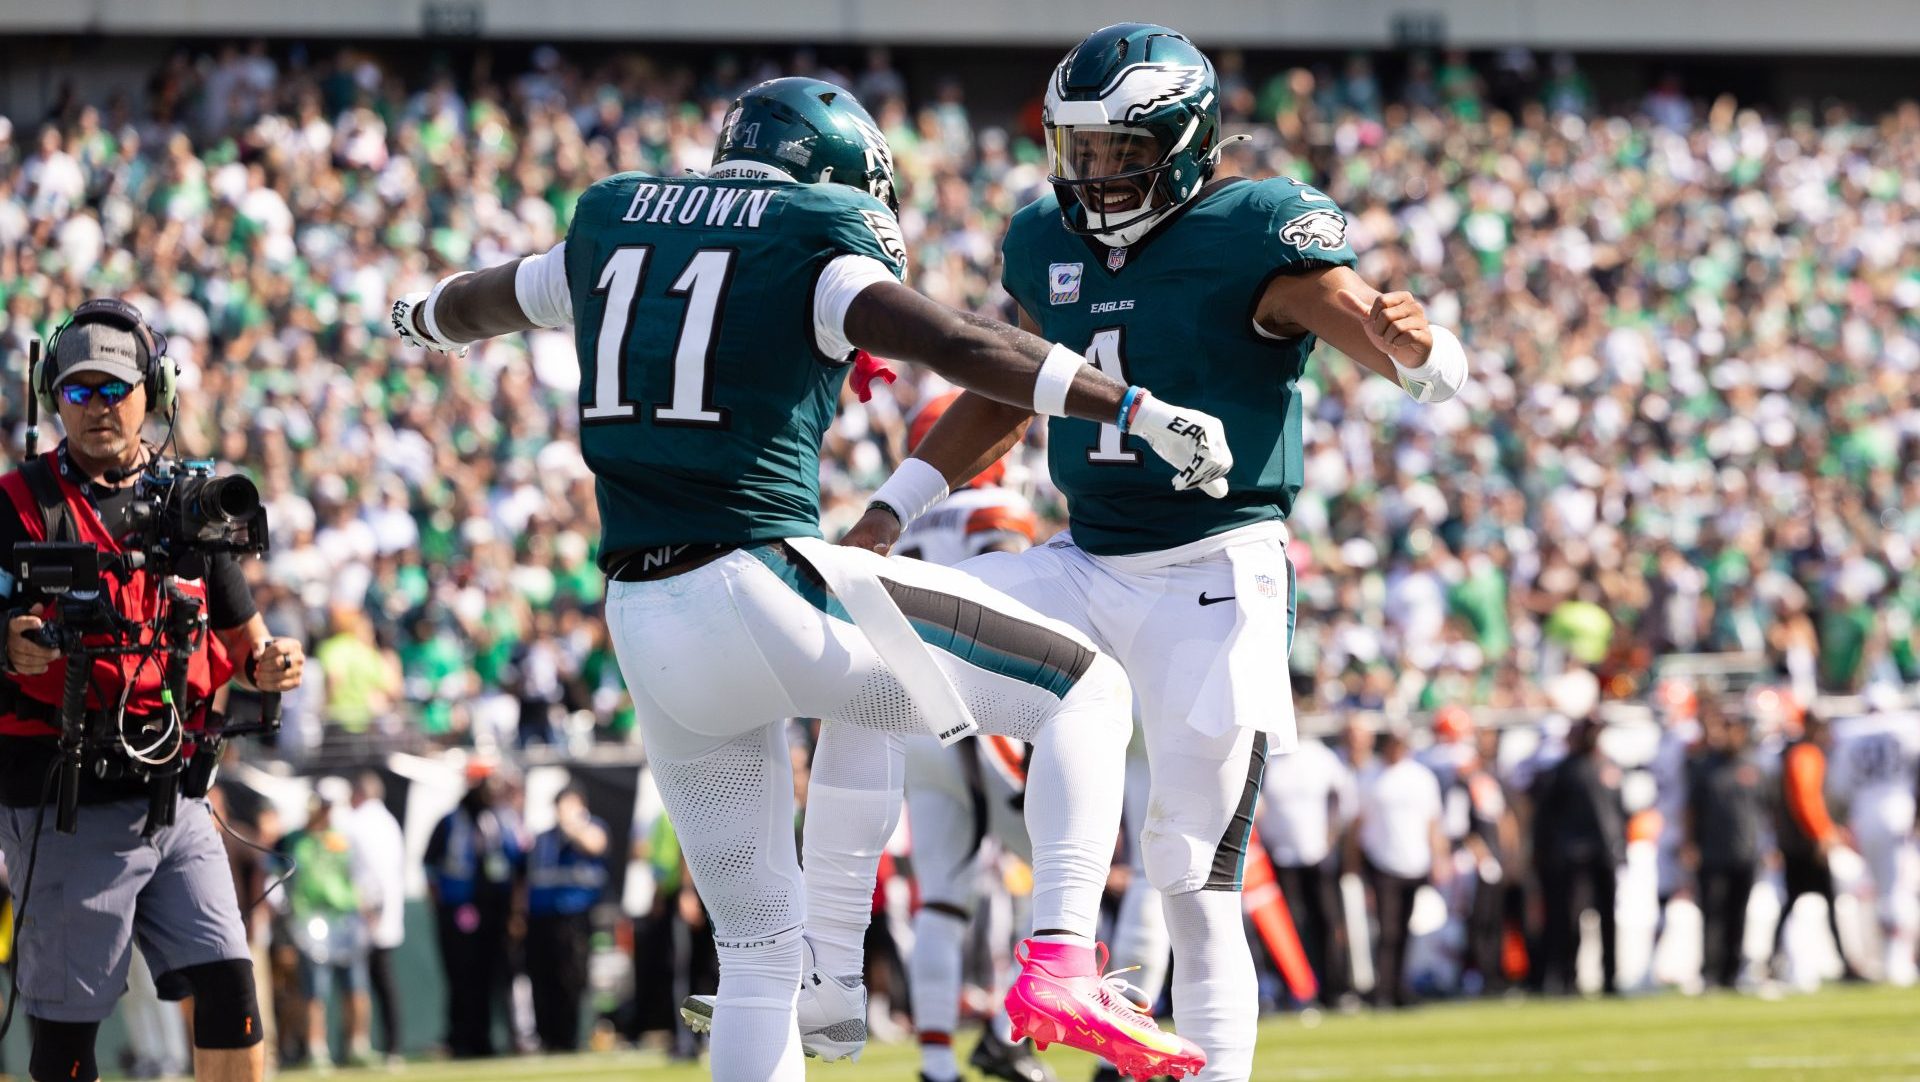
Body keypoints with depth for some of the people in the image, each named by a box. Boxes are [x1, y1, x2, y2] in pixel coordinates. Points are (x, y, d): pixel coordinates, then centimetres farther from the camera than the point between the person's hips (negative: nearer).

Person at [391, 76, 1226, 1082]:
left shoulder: (611, 227, 18)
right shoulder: (815, 252, -1)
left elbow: (479, 301, 39)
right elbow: (961, 345, -17)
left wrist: (420, 314, 62)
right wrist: (1141, 409, -17)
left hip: (643, 624, 6)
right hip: (765, 582, -6)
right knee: (1085, 688, 5)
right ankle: (1060, 963, -9)